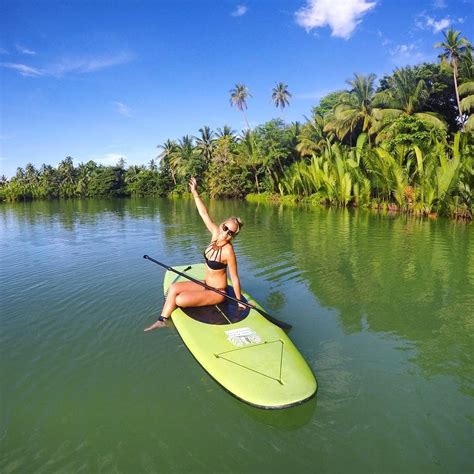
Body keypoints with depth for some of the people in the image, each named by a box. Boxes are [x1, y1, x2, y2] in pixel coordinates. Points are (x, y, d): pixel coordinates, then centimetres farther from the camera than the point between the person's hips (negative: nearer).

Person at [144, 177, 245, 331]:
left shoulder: (228, 251, -26)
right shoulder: (216, 233, -7)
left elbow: (234, 278, -20)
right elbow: (204, 214, -7)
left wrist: (239, 301, -13)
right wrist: (195, 192, -12)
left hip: (217, 293, -8)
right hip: (206, 285, 8)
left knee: (179, 300, -18)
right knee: (174, 288, 0)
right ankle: (162, 320, 5)